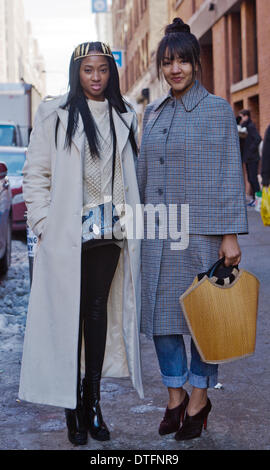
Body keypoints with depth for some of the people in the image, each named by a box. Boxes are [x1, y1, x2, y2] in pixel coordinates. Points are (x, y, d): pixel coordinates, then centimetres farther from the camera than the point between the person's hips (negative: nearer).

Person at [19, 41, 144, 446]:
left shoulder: (125, 117, 12)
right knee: (69, 317, 0)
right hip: (67, 235, -3)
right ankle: (72, 407, 10)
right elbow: (35, 174, 0)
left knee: (99, 312, 8)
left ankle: (93, 402, 18)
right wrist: (44, 224, -8)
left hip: (110, 234, 3)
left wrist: (129, 221, 7)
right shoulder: (54, 114, 0)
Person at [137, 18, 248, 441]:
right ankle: (175, 396, 23)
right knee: (161, 313, 7)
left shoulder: (217, 110, -3)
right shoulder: (153, 113, 11)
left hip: (202, 231, -4)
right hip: (157, 232, 5)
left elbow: (230, 175, -6)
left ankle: (199, 398, 21)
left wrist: (230, 235, -11)